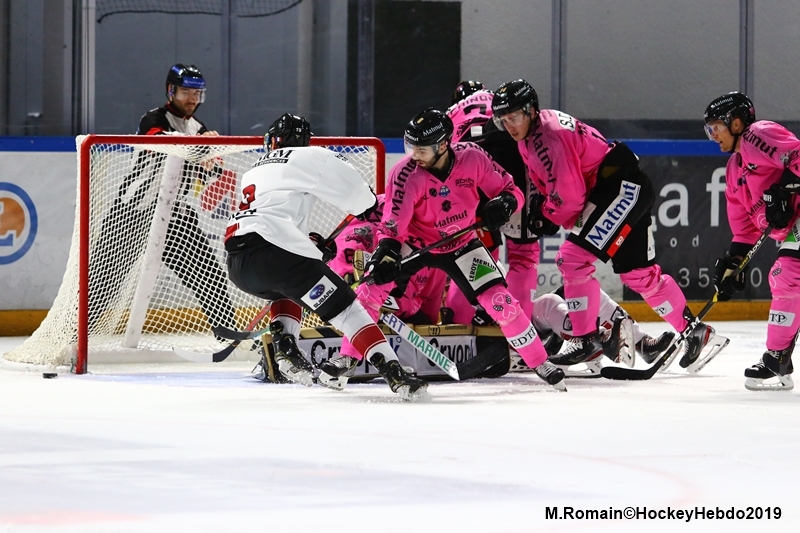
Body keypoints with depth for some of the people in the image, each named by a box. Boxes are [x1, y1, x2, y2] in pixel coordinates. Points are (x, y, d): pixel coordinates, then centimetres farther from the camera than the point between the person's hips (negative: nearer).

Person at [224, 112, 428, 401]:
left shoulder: (254, 171, 32)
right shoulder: (308, 157, 9)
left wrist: (311, 243, 40)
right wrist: (369, 206, 28)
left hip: (236, 264, 7)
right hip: (269, 250, -7)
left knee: (289, 290, 37)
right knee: (342, 303, -4)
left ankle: (283, 348, 15)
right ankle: (393, 373, -16)